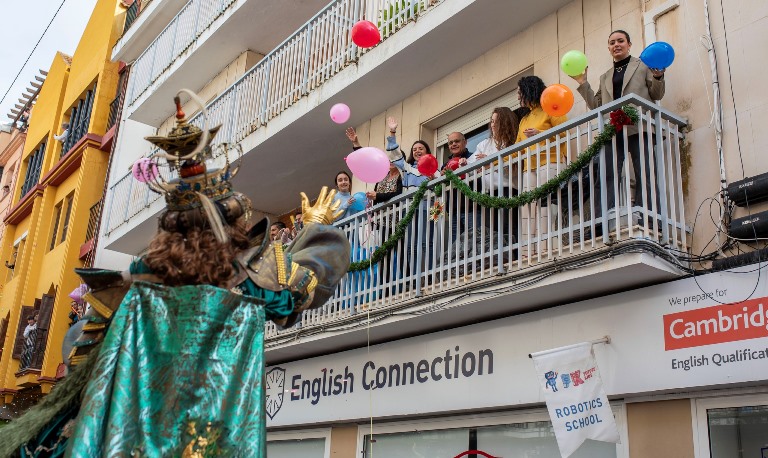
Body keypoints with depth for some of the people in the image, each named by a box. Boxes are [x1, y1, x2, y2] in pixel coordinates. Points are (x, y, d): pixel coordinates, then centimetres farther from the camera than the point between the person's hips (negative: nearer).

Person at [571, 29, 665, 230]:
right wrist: (583, 84, 13)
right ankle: (601, 224, -15)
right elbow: (596, 105, 21)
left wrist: (658, 77, -7)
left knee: (645, 176, -11)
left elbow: (656, 96, 12)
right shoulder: (605, 77, 29)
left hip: (638, 128, -3)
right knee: (606, 179, -9)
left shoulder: (643, 65, 18)